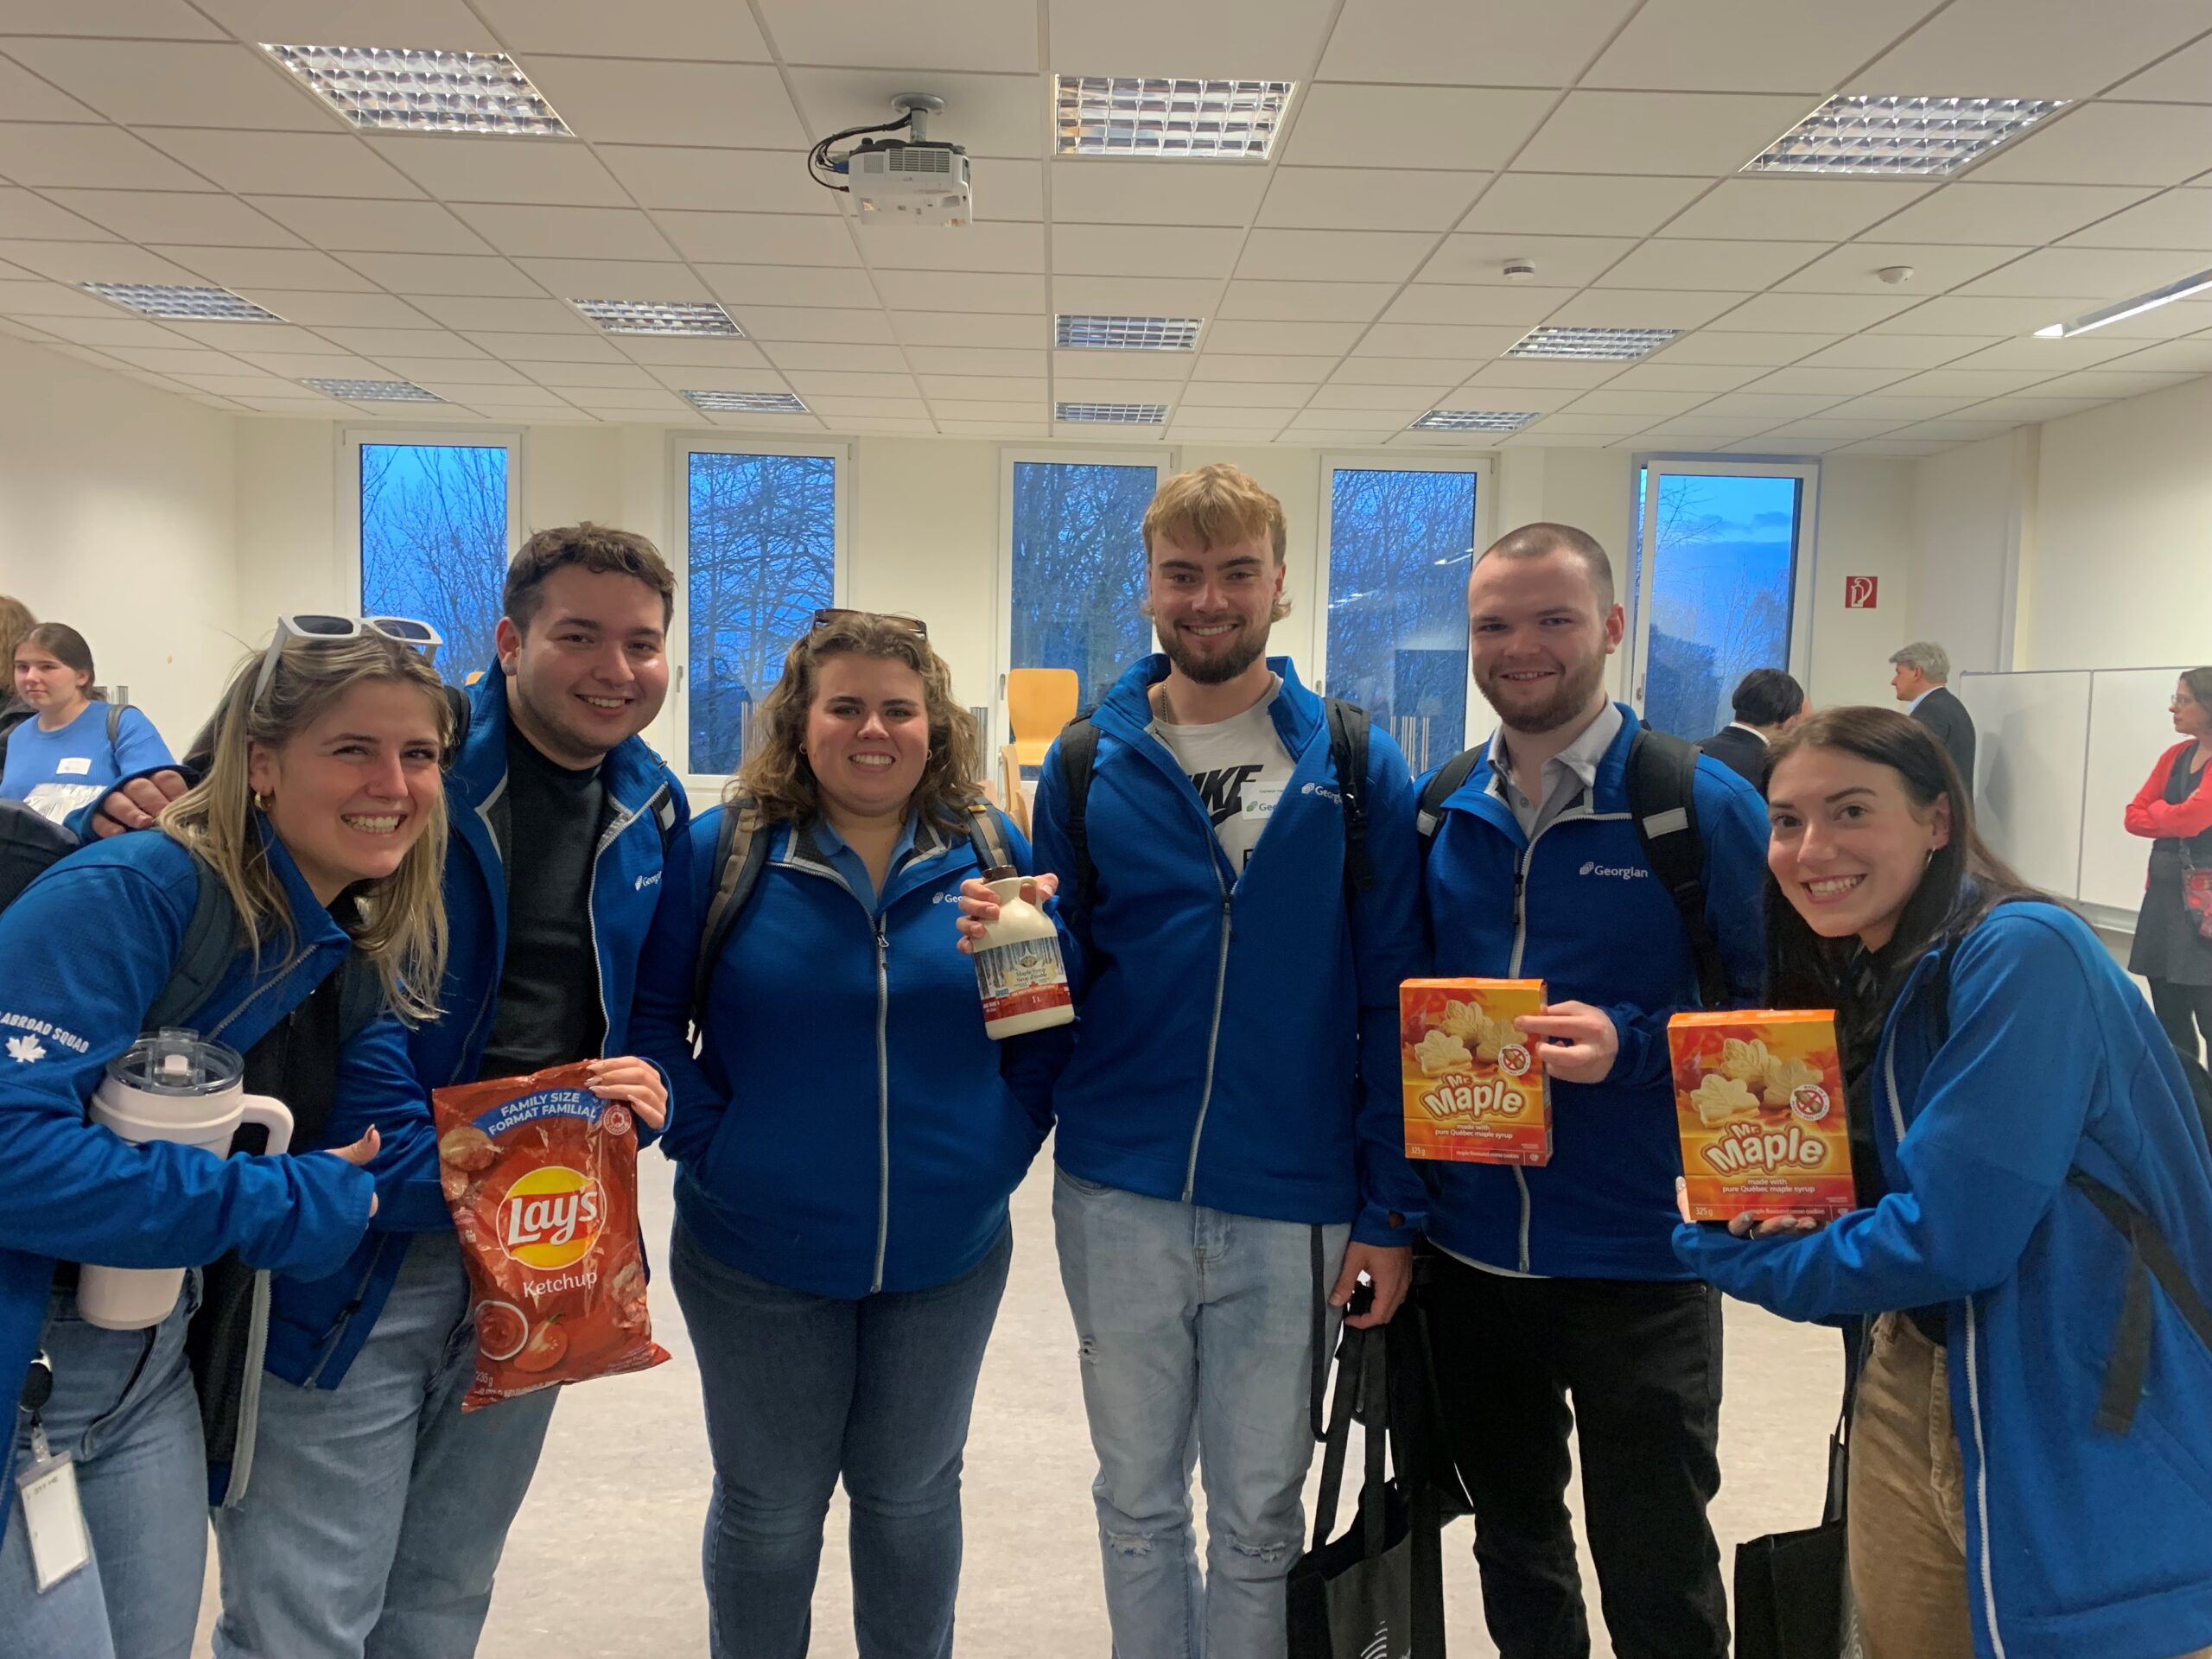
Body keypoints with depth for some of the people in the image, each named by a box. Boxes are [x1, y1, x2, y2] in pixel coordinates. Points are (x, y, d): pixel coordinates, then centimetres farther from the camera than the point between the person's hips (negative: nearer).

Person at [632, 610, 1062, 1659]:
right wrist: (707, 1141, -14)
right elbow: (649, 1017, -5)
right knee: (768, 1510, 16)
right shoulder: (723, 851, -9)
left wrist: (1012, 1133, -6)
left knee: (912, 1497, 20)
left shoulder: (992, 853, -3)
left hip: (948, 1256, 2)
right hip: (760, 1257, -1)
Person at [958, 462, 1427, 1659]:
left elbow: (1392, 1001, -2)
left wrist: (1391, 1209, -5)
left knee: (1260, 1515, 15)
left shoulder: (1357, 770, -2)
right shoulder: (1088, 765, 1)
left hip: (1291, 1205, -1)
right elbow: (1068, 973, 6)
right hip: (1118, 1197, 2)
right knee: (1137, 1499, 19)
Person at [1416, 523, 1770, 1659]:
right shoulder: (1439, 812, 2)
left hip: (1637, 1263, -4)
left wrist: (1631, 1045, -22)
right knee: (1512, 1542, 23)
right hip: (1470, 1253, 4)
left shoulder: (1704, 804, -11)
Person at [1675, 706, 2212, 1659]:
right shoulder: (1856, 981, 4)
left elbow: (1951, 1238, -25)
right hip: (1919, 1384, 8)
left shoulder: (2022, 954, -21)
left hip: (2089, 1424, -7)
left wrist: (1736, 1257, -11)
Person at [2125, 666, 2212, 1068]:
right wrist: (2175, 818, -9)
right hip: (2164, 890, 7)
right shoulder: (2175, 756, 12)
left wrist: (2158, 810, 2)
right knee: (2168, 1017, 12)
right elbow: (2134, 817, 8)